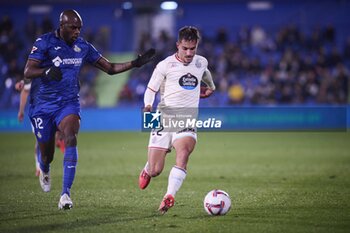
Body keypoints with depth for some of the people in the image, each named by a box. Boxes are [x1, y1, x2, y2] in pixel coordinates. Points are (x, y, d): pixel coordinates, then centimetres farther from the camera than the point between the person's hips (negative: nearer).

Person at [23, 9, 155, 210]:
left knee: (71, 139, -26)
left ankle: (66, 193, -28)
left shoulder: (83, 46, 4)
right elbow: (28, 72, -17)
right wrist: (46, 71, -38)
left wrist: (135, 63, -2)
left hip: (69, 103, 2)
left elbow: (110, 68, 9)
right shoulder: (45, 42, -10)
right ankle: (44, 170, 47)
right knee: (47, 154, 6)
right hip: (43, 105, -2)